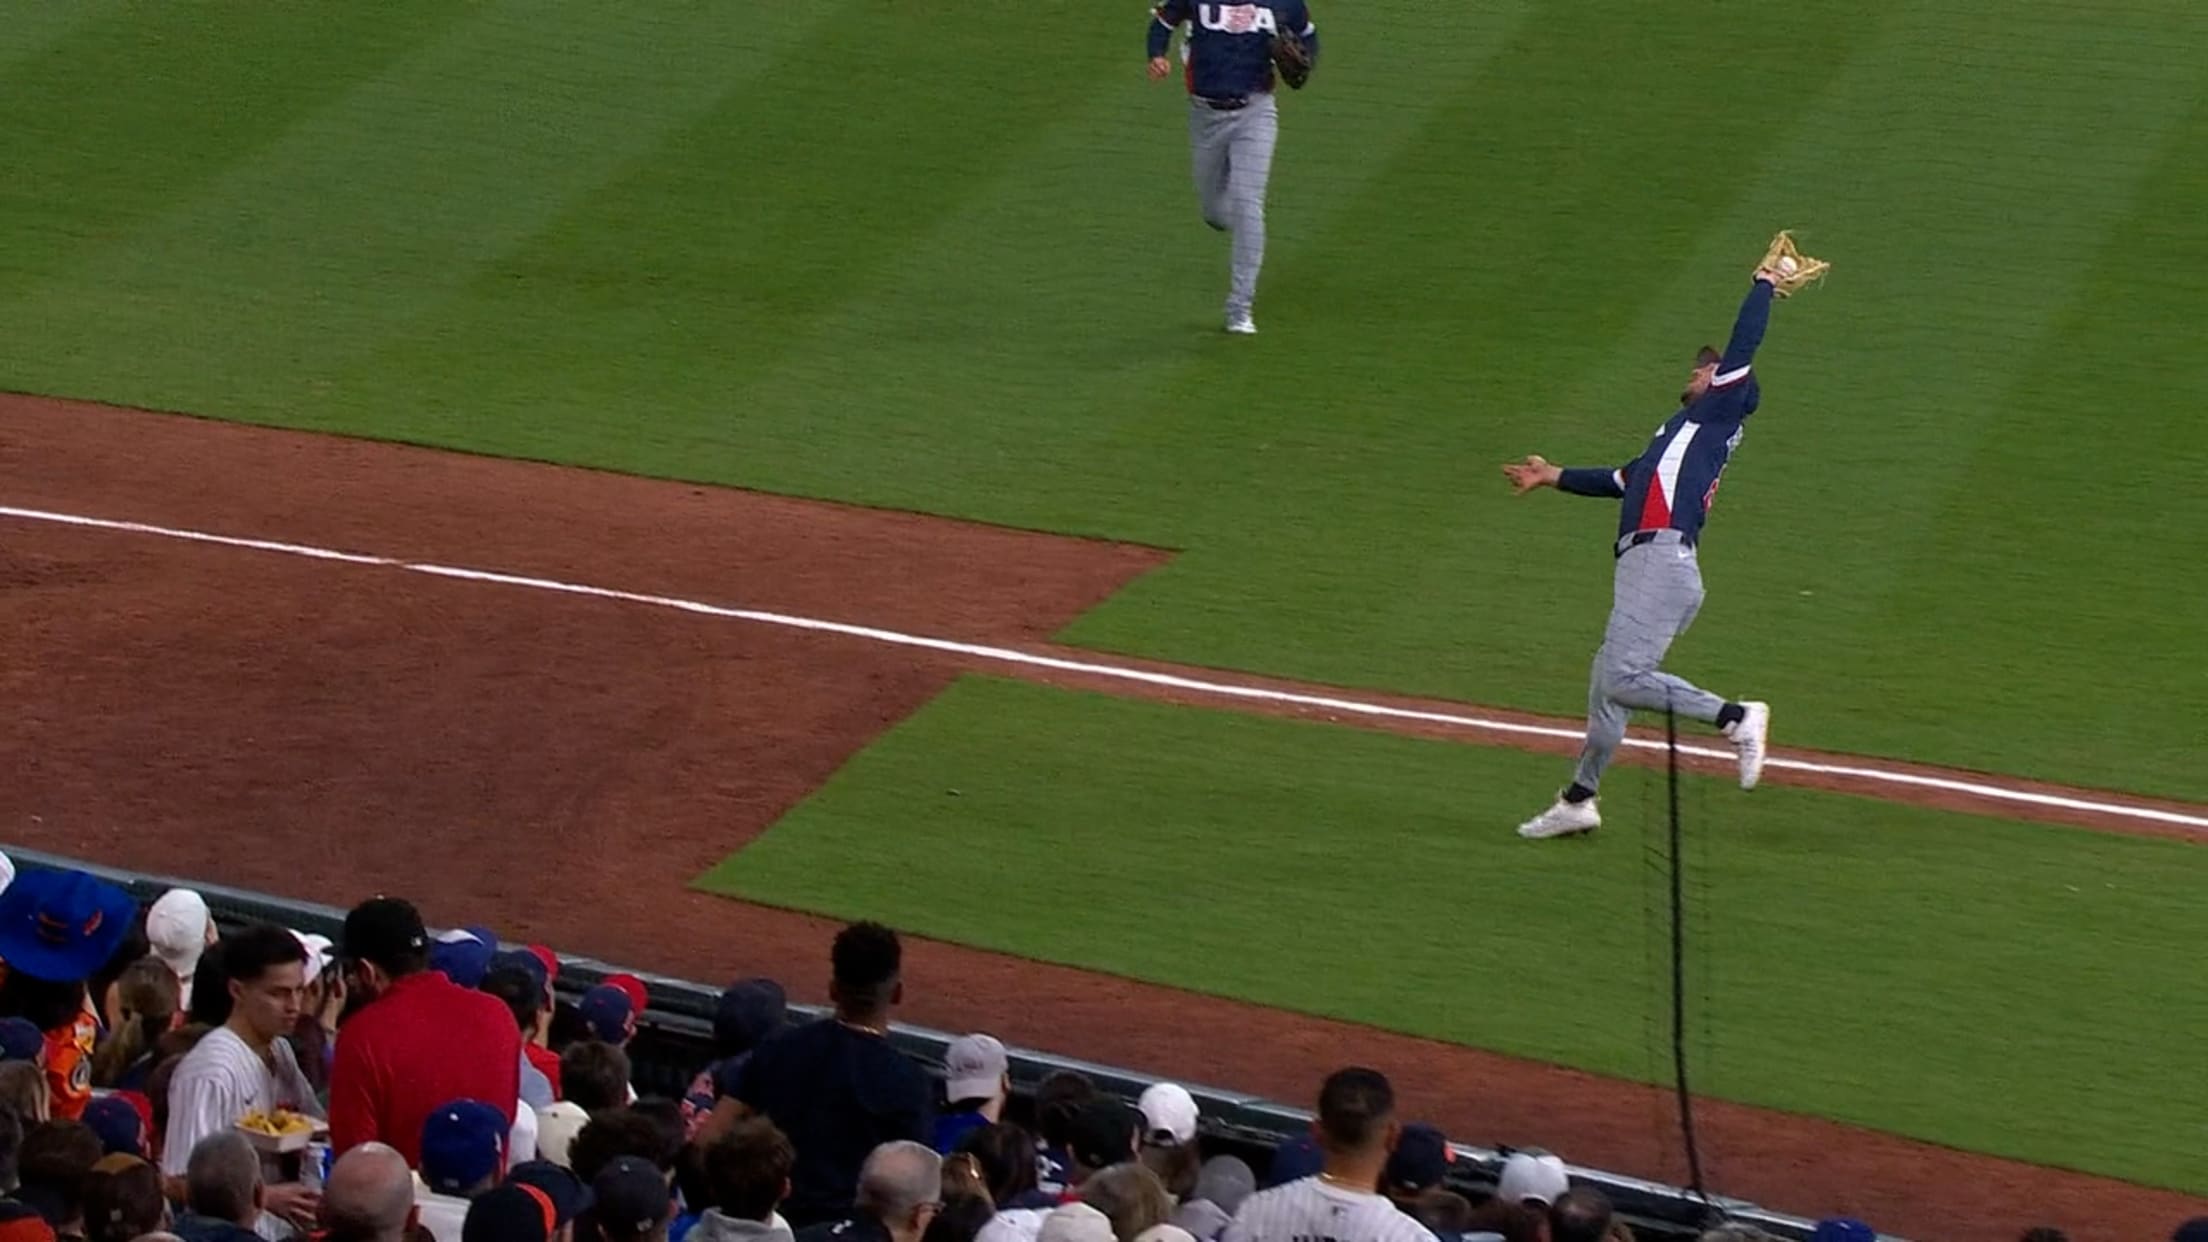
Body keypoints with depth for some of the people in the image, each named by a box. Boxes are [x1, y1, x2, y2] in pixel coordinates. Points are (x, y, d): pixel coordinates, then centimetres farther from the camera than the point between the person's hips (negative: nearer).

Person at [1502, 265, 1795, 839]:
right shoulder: (1681, 437, 30)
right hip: (1642, 569, 9)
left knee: (1624, 680, -20)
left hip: (1664, 563, -9)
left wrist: (1764, 284, 11)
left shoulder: (1719, 414, 7)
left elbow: (1744, 344, 0)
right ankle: (1578, 801, 20)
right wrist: (1551, 478, 40)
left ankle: (1736, 716, -16)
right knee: (1607, 684, 13)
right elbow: (1620, 481, 36)